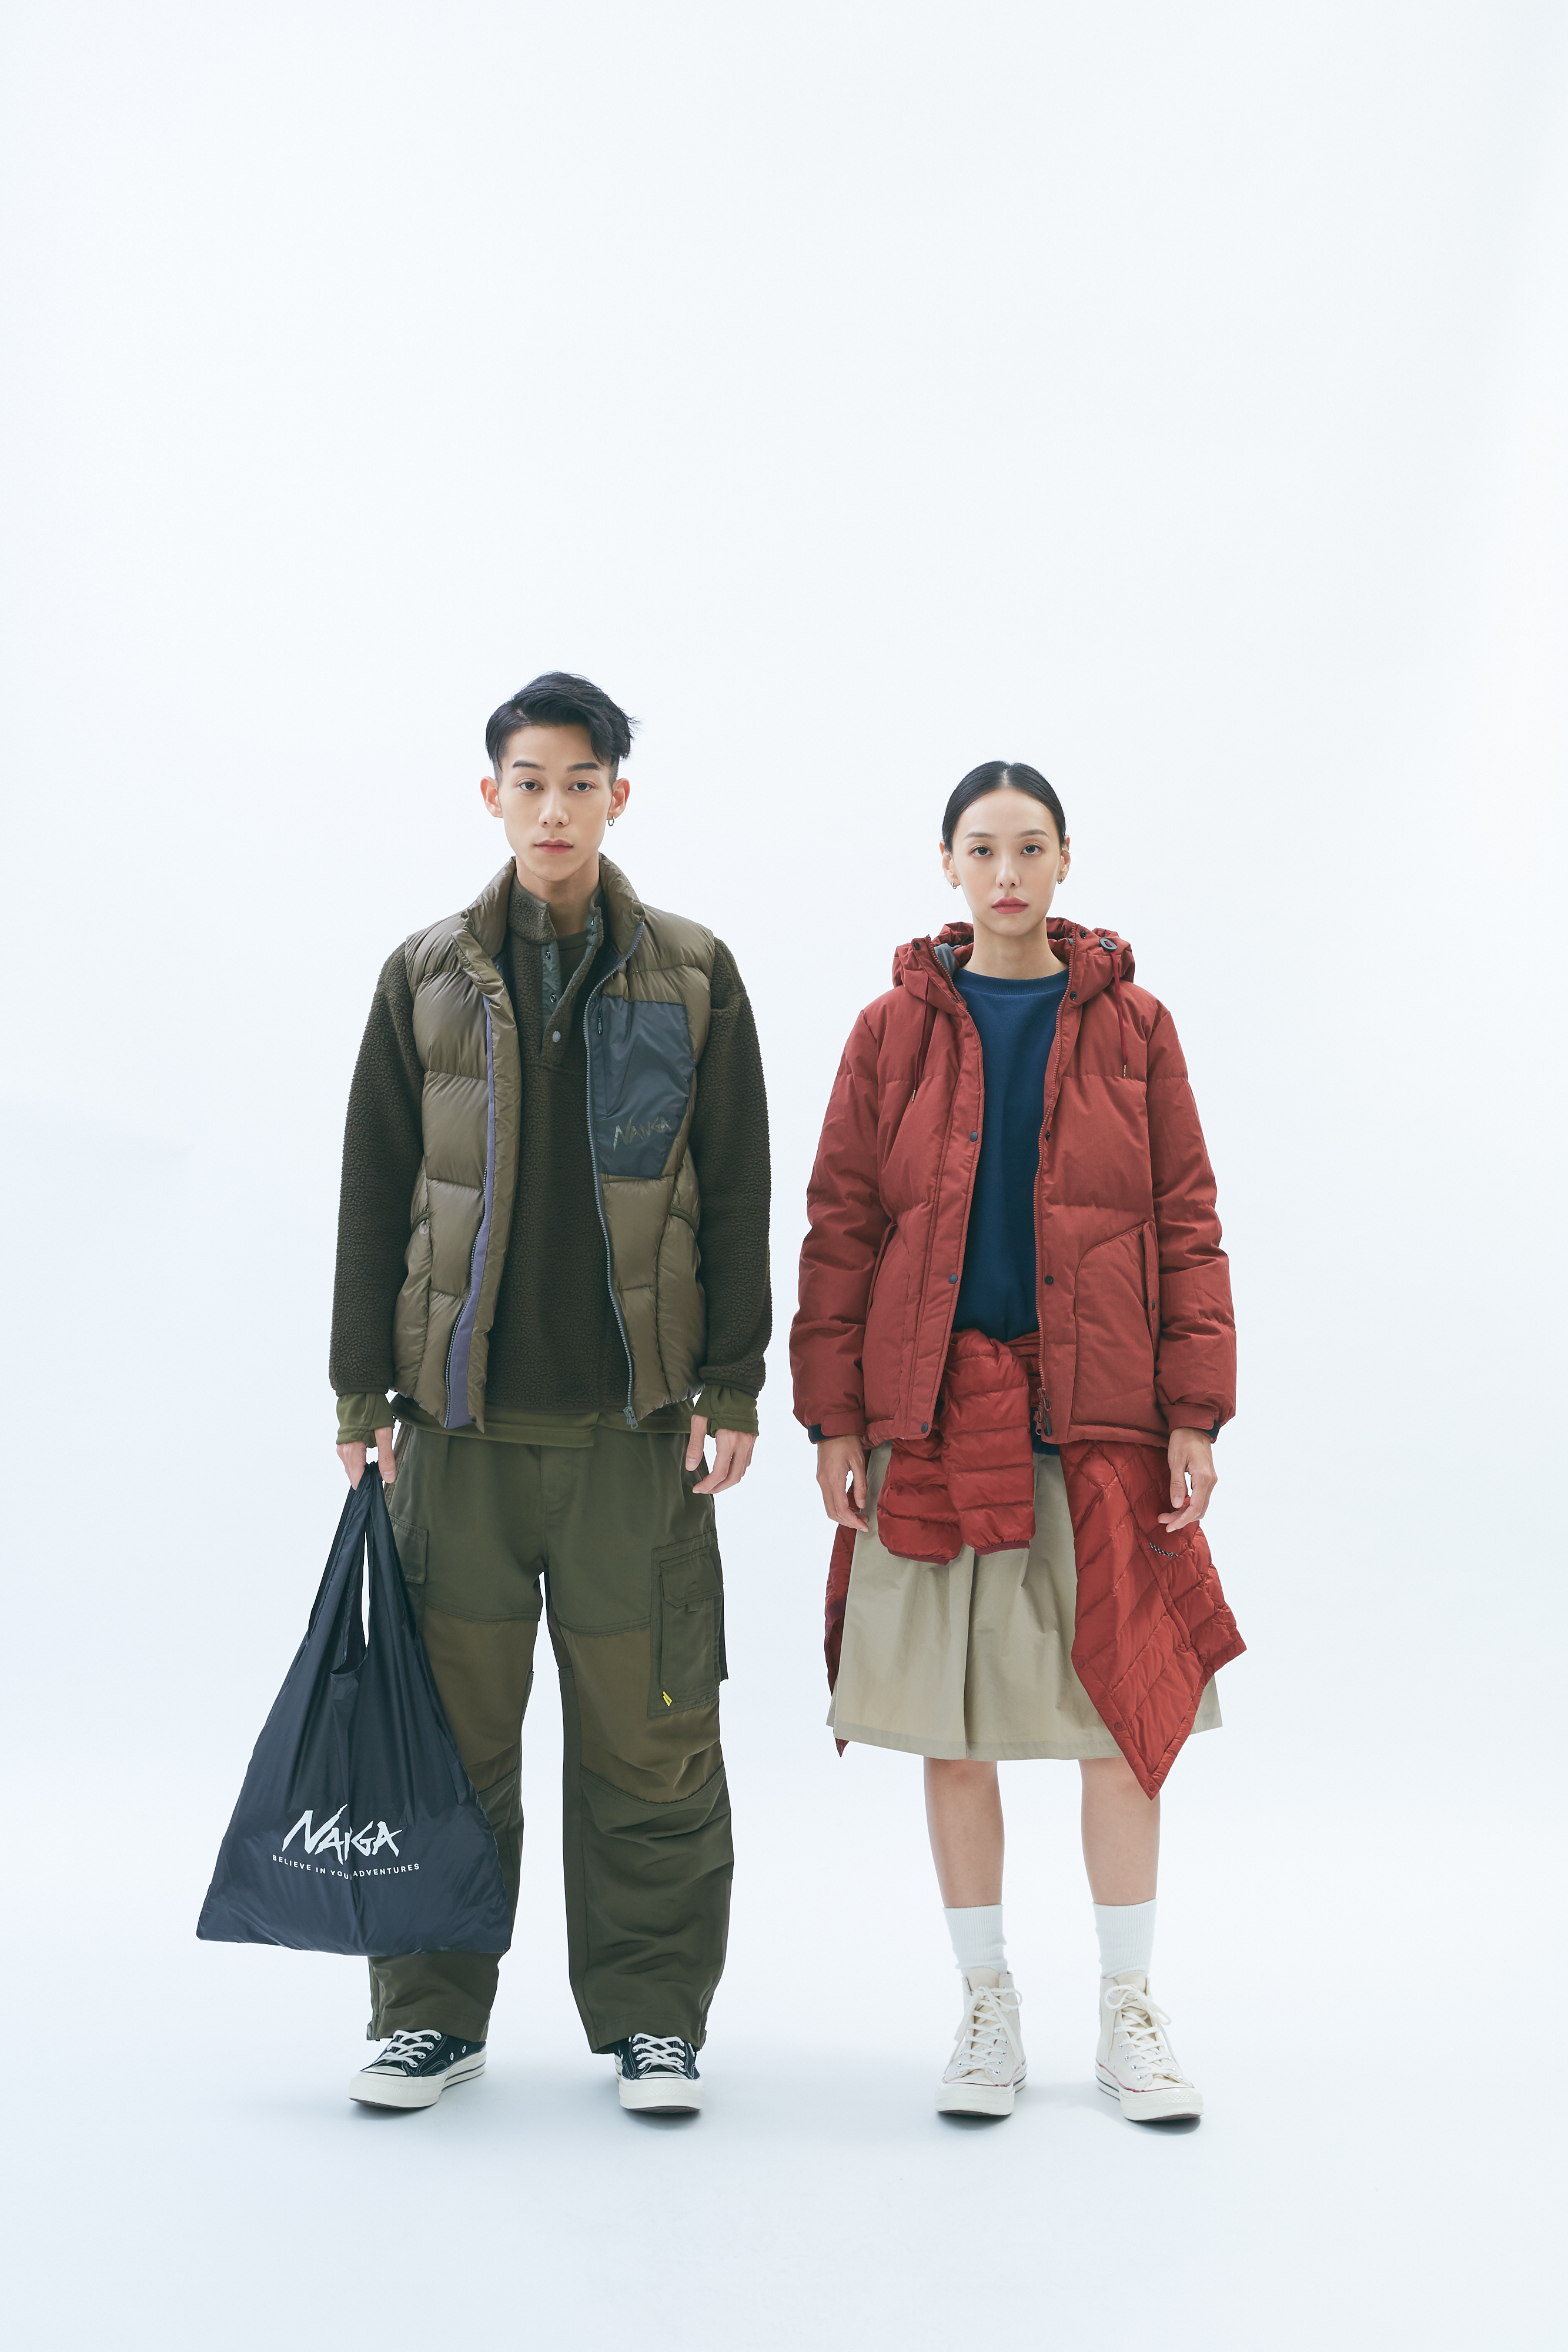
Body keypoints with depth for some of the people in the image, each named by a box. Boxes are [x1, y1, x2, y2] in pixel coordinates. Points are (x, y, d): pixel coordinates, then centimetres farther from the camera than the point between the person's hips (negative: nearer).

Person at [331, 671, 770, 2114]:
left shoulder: (692, 977, 6)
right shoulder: (429, 976, 8)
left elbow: (737, 1197, 5)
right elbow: (374, 1194, 9)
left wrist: (733, 1391, -1)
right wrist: (363, 1393, 4)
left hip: (635, 1414, -1)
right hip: (461, 1412, 1)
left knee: (647, 1728, 1)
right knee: (449, 1727, 4)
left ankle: (653, 2016, 14)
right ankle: (435, 2012, 17)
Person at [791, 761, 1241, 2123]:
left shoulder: (1131, 1026, 5)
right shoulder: (895, 1030, 4)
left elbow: (1186, 1226, 4)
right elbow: (841, 1230, 4)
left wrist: (1195, 1417, -3)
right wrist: (835, 1419, -3)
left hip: (1099, 1421, 0)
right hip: (934, 1419, 0)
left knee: (1125, 1708, 2)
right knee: (954, 1722, 5)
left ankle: (1130, 2013, 17)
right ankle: (988, 2011, 19)